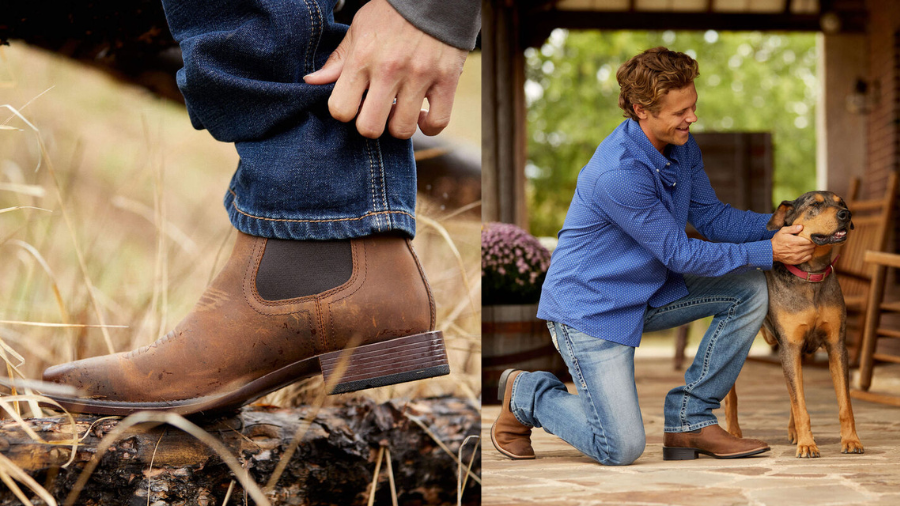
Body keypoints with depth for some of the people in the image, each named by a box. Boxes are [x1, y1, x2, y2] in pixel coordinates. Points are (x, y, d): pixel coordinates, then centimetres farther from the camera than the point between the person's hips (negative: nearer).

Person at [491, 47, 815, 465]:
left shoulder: (682, 147, -3)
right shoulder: (619, 174, -30)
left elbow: (710, 215, 5)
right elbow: (682, 255, -23)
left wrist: (777, 226, -11)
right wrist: (769, 252, -23)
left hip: (650, 292, 9)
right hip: (590, 306, -9)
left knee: (750, 290, -5)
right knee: (621, 449, -13)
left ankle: (690, 418, 3)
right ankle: (526, 394, 15)